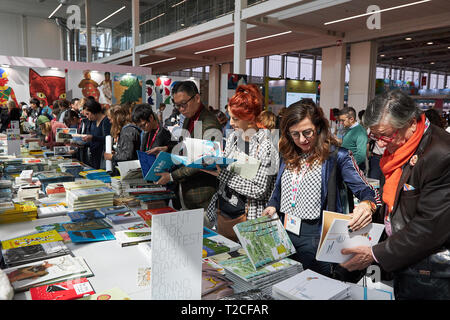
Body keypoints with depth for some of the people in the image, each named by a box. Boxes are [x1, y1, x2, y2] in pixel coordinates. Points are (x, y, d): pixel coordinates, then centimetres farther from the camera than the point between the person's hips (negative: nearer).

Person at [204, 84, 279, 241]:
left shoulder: (265, 146, -17)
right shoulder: (232, 137, 3)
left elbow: (258, 190, -20)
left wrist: (221, 173, -22)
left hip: (244, 217, -6)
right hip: (221, 211, 6)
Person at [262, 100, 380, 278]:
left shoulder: (336, 156, -10)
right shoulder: (287, 155, 7)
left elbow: (366, 191, -13)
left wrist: (367, 206, -35)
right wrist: (273, 206, -1)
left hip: (316, 238, -5)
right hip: (284, 234, 5)